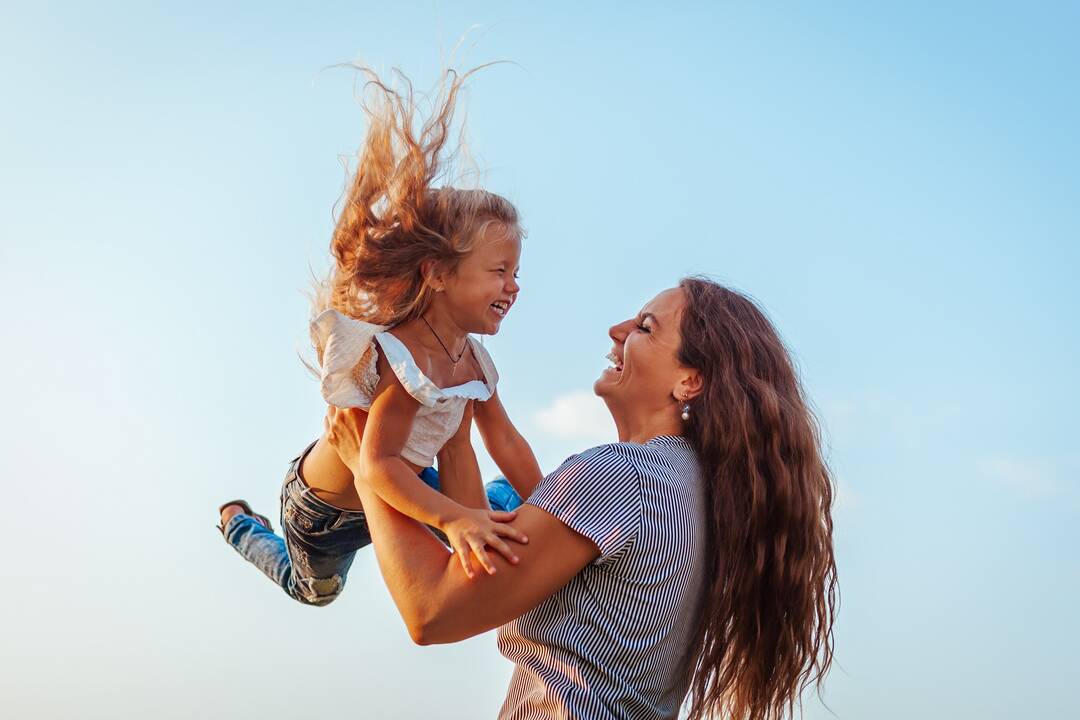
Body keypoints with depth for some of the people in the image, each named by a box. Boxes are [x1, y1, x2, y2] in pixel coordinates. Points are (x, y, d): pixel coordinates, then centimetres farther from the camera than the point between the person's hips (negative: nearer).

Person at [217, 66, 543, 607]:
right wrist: (453, 518, -63)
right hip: (324, 506, -6)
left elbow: (506, 443, -8)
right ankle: (241, 523, 47)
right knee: (313, 589, 26)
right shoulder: (407, 359, -42)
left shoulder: (470, 358, -16)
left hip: (398, 486, 7)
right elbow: (379, 465, -49)